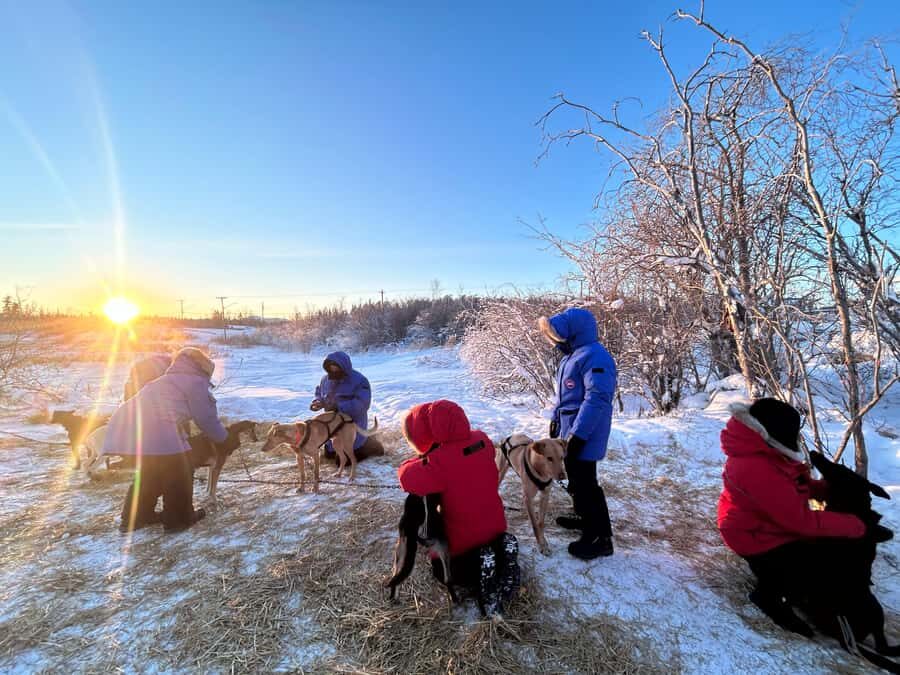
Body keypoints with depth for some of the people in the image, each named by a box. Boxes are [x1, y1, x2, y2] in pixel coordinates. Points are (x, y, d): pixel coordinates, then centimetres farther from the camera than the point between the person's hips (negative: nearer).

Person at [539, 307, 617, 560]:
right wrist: (556, 419, 22)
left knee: (585, 484, -2)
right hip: (570, 430, 10)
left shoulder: (594, 356, -21)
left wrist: (577, 434, -28)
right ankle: (585, 518, 40)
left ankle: (601, 538, 12)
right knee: (575, 479, 22)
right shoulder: (572, 355, 12)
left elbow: (597, 398, -27)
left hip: (583, 435, -10)